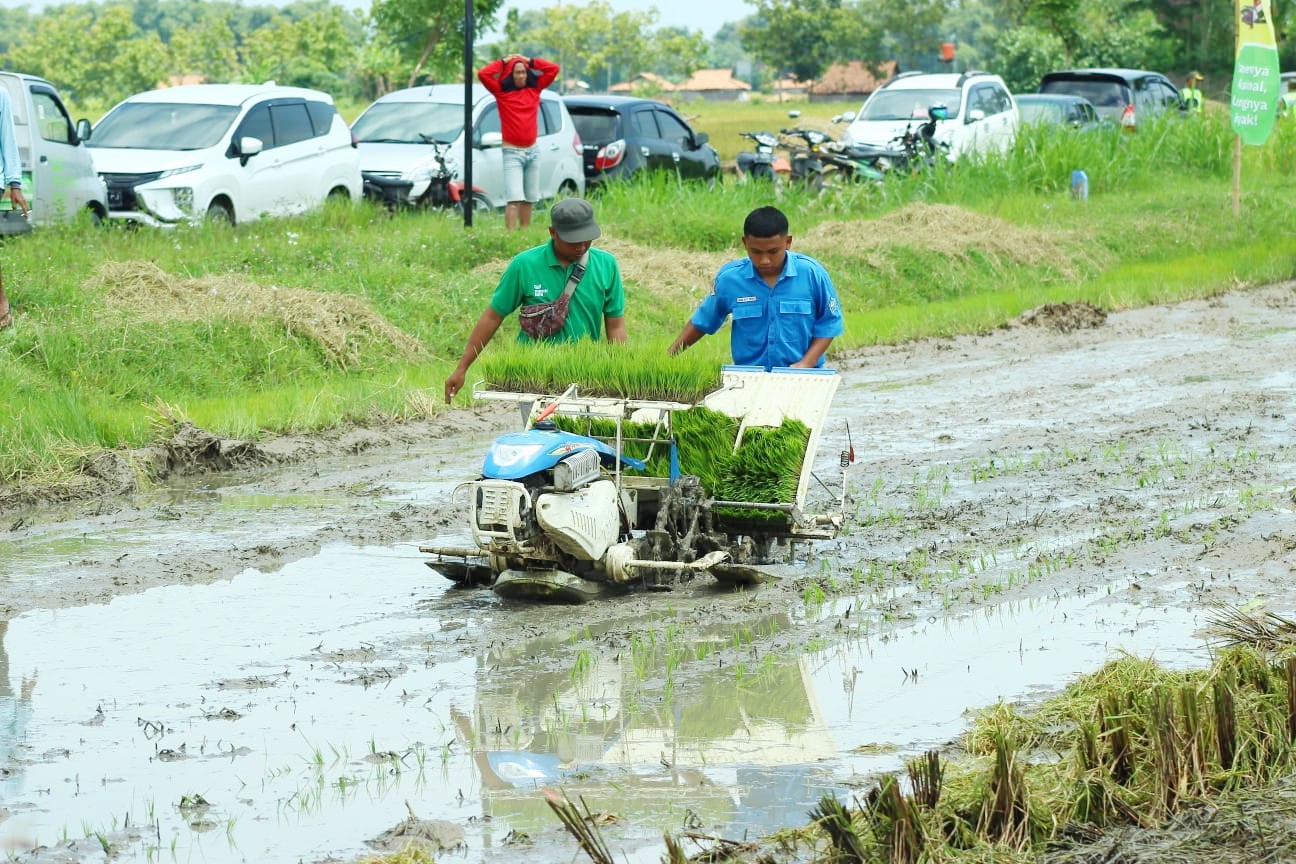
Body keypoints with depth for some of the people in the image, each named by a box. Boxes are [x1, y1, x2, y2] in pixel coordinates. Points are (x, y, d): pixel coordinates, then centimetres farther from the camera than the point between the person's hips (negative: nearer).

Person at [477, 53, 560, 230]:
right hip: (512, 152, -4)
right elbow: (483, 74, -14)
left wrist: (529, 61, 5)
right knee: (514, 199, -15)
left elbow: (553, 69, 8)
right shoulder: (502, 92, -2)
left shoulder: (534, 89, 8)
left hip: (532, 151, 4)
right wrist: (504, 62, -2)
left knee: (529, 199, 9)